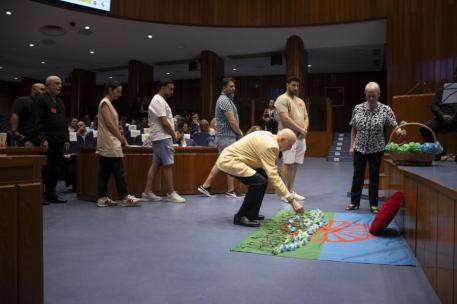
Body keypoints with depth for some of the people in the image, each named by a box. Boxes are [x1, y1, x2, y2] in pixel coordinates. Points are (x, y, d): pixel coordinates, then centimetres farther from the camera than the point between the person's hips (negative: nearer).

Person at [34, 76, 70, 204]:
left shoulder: (60, 101, 21)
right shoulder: (41, 99, -3)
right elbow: (38, 121, -11)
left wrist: (66, 139, 15)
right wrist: (42, 139, -18)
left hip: (59, 141, 7)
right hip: (47, 141, -7)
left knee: (56, 168, 6)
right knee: (45, 168, -4)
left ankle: (51, 193, 13)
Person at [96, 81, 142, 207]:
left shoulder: (108, 103, 19)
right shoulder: (105, 103, -9)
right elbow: (109, 123, -18)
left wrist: (120, 137, 10)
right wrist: (121, 138, -13)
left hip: (109, 143, 10)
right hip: (109, 143, -10)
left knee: (105, 172, 7)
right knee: (118, 170, -8)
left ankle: (103, 198, 9)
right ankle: (124, 197, -5)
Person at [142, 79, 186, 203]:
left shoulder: (159, 100, 19)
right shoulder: (158, 101, -14)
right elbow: (164, 122, -20)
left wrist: (172, 135, 11)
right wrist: (174, 135, -8)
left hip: (160, 138, 10)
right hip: (162, 137, -10)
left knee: (156, 164, 10)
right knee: (168, 164, -7)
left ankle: (147, 192, 14)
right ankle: (171, 193, 0)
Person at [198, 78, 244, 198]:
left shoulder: (226, 99, 18)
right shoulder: (224, 100, -15)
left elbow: (233, 120, 17)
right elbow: (232, 121, -19)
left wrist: (238, 132, 8)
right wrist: (240, 133, -6)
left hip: (225, 137, 10)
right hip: (227, 137, -10)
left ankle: (206, 186, 14)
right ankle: (231, 191, 9)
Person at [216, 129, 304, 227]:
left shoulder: (269, 136, 9)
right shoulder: (269, 145, -22)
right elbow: (273, 176, -25)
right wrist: (292, 199, -24)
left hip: (230, 157, 11)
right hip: (228, 161, -11)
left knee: (263, 176, 11)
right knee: (260, 181, -20)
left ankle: (251, 213, 16)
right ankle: (241, 216, -8)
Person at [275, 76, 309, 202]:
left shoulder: (300, 101, 20)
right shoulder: (282, 99, -6)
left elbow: (306, 117, 18)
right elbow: (285, 118, -16)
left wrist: (305, 129, -3)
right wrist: (300, 129, -12)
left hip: (301, 138, 8)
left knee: (295, 165, 9)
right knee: (288, 164, -7)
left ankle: (291, 191, 16)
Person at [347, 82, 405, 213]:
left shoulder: (385, 110, -7)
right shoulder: (358, 108, -1)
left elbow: (394, 125, -10)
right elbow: (353, 129, 4)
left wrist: (399, 130, -33)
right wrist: (352, 145, 2)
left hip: (376, 149, -1)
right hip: (359, 148, 2)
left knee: (374, 176, 8)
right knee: (358, 175, 9)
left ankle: (373, 204, 19)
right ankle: (354, 202, 20)